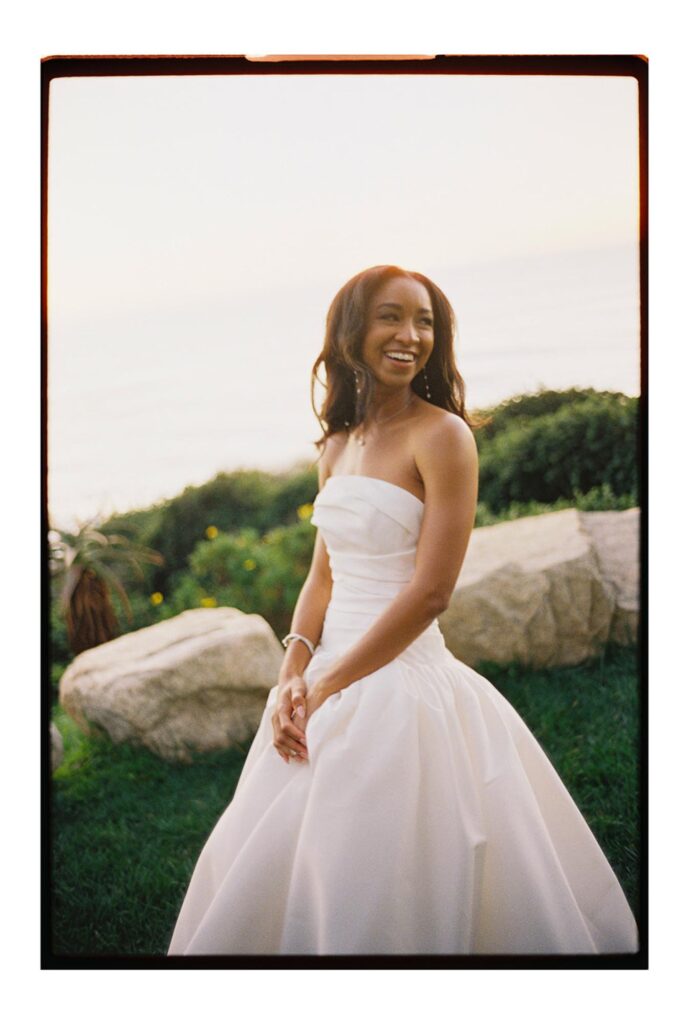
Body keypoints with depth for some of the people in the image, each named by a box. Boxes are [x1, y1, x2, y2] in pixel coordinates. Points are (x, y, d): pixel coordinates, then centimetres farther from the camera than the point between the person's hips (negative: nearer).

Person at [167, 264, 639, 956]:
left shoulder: (442, 434, -12)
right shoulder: (338, 444, 10)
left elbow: (431, 590, -17)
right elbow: (323, 575, 12)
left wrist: (328, 687, -13)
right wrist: (292, 676, -4)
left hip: (399, 676, -7)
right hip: (324, 676, 8)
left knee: (374, 894, 1)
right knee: (274, 868, 17)